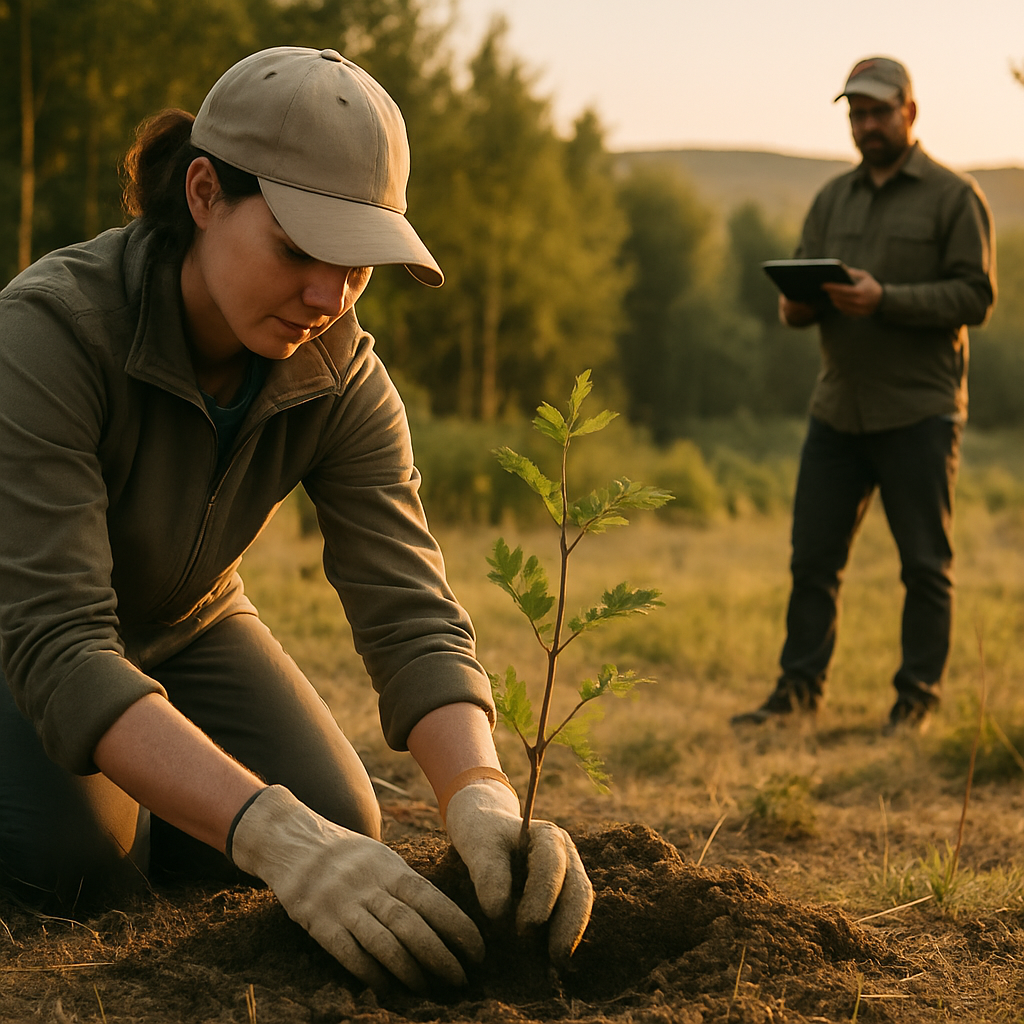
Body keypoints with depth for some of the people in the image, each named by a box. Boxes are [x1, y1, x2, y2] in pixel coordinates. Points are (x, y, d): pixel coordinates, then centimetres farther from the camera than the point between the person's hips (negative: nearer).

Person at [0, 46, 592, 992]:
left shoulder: (343, 381, -20)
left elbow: (411, 614, -26)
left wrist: (483, 799, -48)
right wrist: (272, 835, -56)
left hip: (184, 621, 5)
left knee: (340, 825, -9)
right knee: (81, 854, -29)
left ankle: (120, 777, 18)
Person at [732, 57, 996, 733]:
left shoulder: (954, 196, 0)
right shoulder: (833, 200, 17)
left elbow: (976, 296, -9)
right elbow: (801, 287, 16)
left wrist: (884, 300, -21)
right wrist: (796, 303, -9)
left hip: (919, 413, -5)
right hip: (838, 409, 5)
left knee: (925, 563, 1)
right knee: (814, 555, 4)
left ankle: (918, 699, 10)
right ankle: (800, 689, 12)